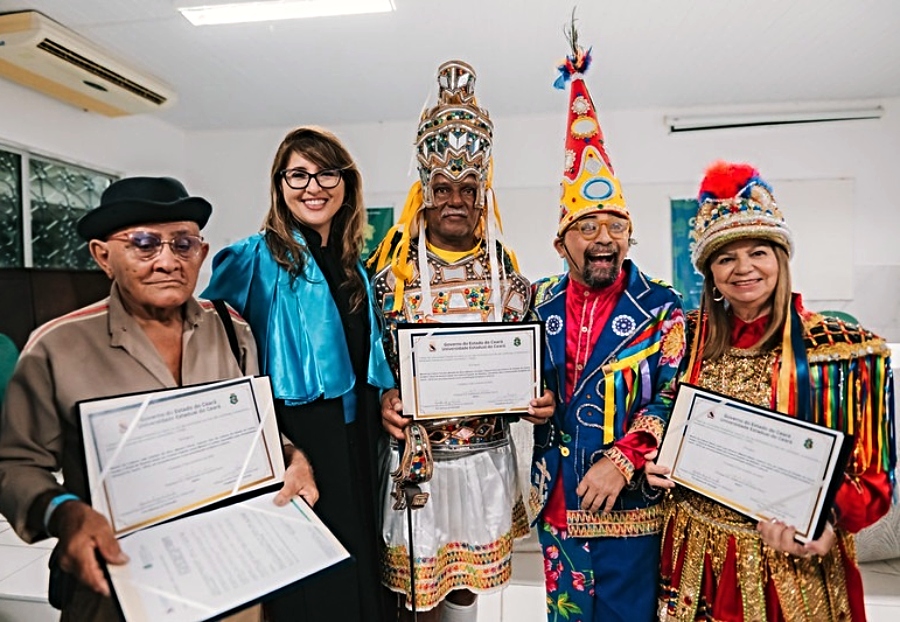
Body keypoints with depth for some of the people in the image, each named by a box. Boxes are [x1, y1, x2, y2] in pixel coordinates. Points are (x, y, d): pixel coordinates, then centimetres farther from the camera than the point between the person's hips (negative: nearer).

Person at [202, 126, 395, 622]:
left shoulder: (353, 265, 8)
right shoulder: (254, 257, -11)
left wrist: (387, 403, 9)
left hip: (356, 439, 6)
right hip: (296, 443, -5)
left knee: (358, 573, 21)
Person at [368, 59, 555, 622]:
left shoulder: (506, 272, 2)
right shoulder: (392, 269, -5)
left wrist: (538, 398, -12)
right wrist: (384, 400, -20)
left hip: (485, 456, 2)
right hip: (414, 455, -2)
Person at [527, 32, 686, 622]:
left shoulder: (663, 307, -7)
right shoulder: (540, 302, 2)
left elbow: (673, 397, -12)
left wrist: (620, 462, -19)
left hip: (633, 502, -3)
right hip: (558, 500, 3)